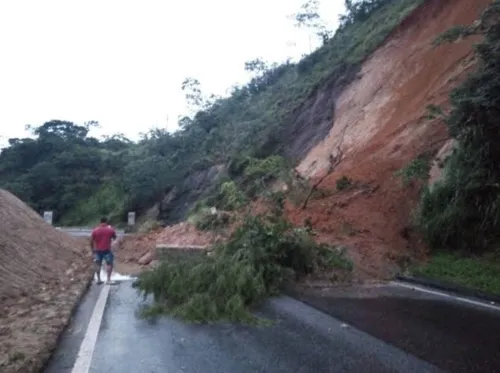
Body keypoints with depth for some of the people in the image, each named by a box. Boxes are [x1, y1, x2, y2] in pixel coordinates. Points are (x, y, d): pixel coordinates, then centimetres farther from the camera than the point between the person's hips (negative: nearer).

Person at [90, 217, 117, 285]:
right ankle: (108, 279, -4)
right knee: (109, 264, 4)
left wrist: (92, 249, 13)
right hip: (107, 250, -3)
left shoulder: (95, 230, 0)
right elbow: (115, 237, 13)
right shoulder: (110, 229, -3)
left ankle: (98, 279, 19)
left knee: (98, 264, 15)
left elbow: (91, 241, 0)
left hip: (98, 250, 3)